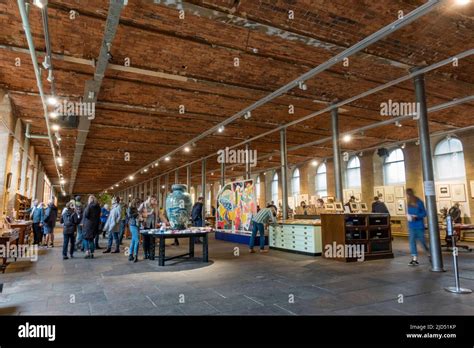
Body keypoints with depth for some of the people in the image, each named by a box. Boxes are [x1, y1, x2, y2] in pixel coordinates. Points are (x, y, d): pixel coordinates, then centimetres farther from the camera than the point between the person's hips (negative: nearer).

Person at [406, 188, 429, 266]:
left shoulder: (419, 202, -13)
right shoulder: (409, 203, 2)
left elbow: (424, 213, -9)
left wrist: (415, 216, -22)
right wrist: (408, 215, -5)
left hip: (419, 225, -4)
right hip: (411, 226, 4)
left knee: (422, 241, 7)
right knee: (412, 241, -2)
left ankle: (430, 253, 35)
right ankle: (414, 259, 0)